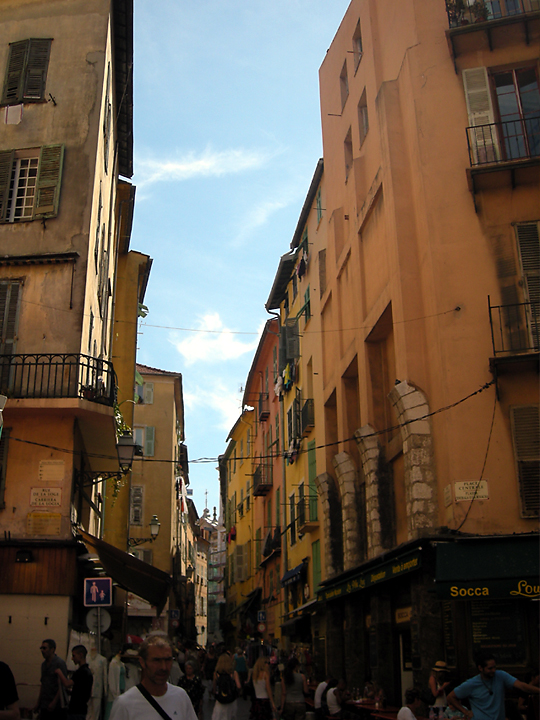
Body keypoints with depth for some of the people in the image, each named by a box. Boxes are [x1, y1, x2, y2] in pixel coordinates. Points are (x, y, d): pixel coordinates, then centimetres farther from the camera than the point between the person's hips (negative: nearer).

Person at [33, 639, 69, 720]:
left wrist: (54, 702, -17)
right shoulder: (44, 664, 15)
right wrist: (38, 702, 16)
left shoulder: (59, 663, -10)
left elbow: (62, 685, -14)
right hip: (44, 706, 7)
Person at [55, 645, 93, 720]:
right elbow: (90, 692, 21)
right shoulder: (88, 671, 14)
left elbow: (67, 684, -28)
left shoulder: (82, 671, -18)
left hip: (76, 710, -10)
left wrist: (59, 672, -15)